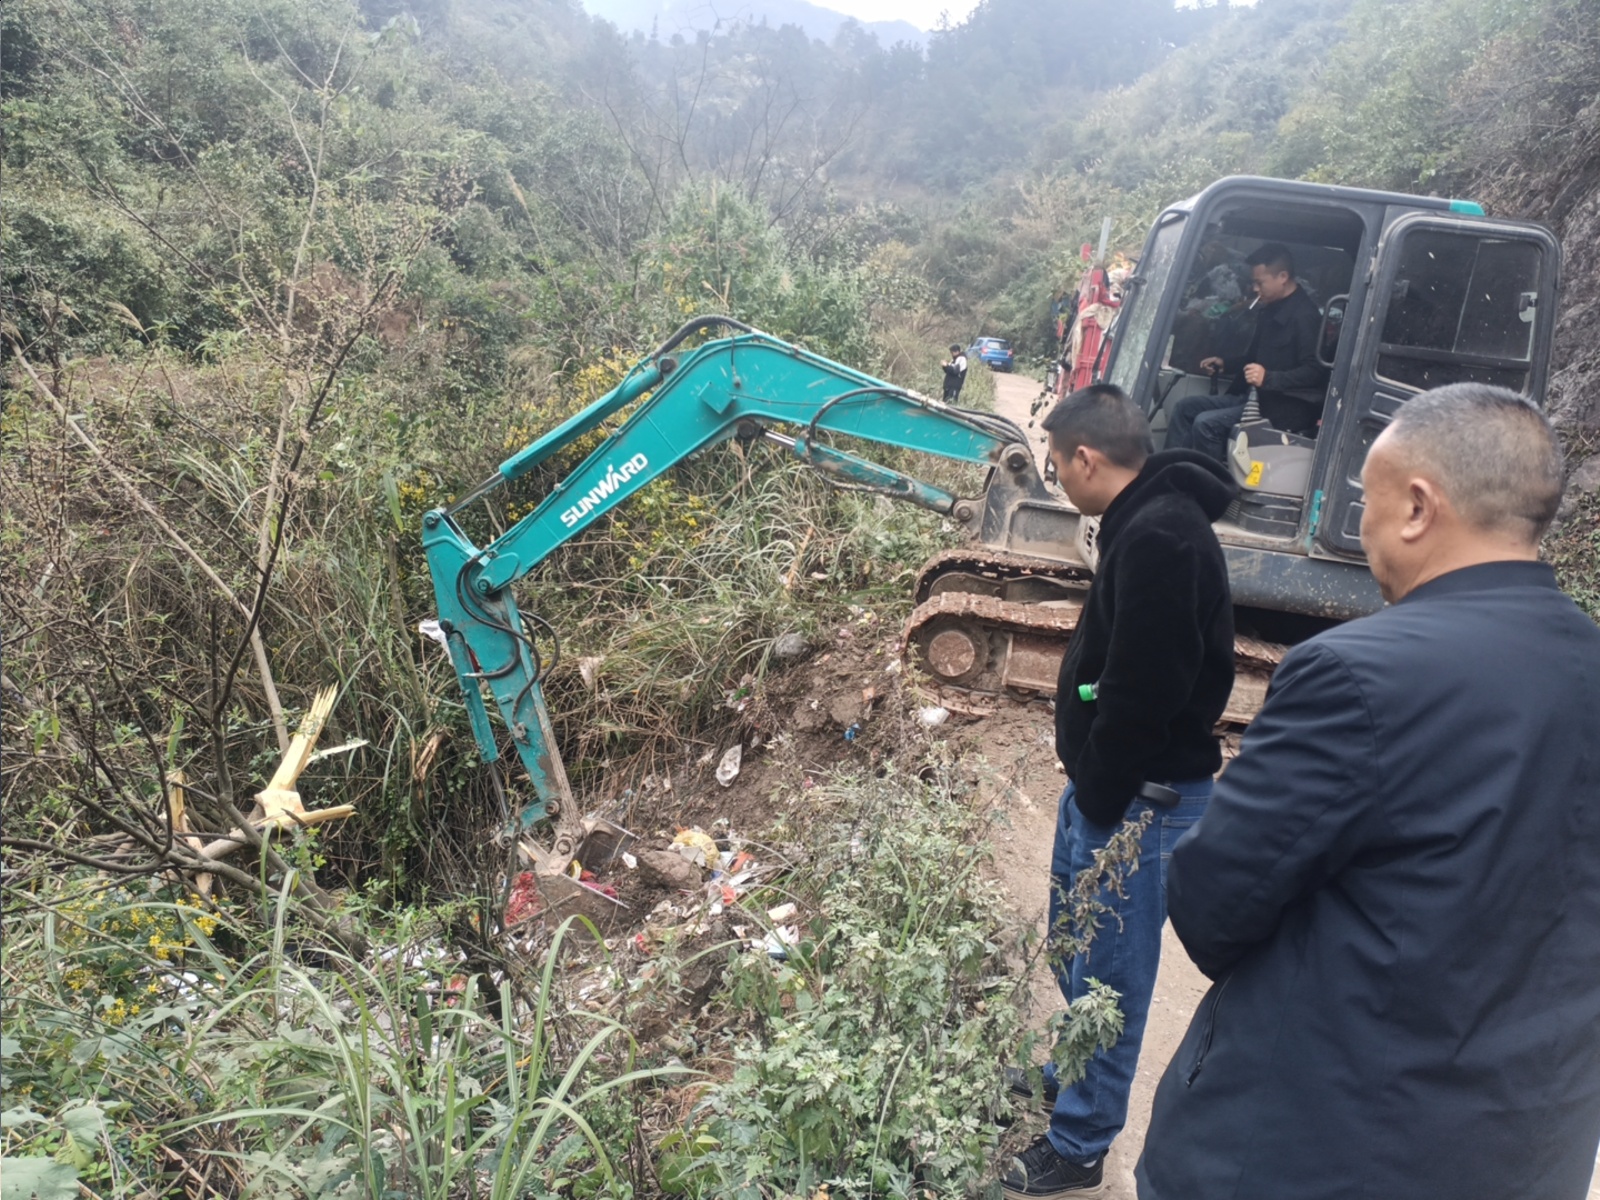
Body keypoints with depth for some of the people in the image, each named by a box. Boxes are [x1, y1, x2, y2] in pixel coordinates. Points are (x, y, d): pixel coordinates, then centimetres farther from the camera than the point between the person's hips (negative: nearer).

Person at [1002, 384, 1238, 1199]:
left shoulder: (1159, 538, -24)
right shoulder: (1149, 523, 9)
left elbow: (1142, 693, -27)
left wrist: (1101, 797, -17)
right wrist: (1088, 787, 12)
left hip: (1140, 797, -10)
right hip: (1108, 786, 10)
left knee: (1106, 974, 5)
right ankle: (1072, 1081, 46)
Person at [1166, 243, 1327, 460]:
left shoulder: (1304, 316, -15)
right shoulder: (1271, 310, 16)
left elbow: (1315, 373, -23)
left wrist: (1268, 378, -33)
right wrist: (1225, 364, 15)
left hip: (1284, 409, -10)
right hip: (1254, 396, 10)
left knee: (1206, 423, -26)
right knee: (1185, 407, 3)